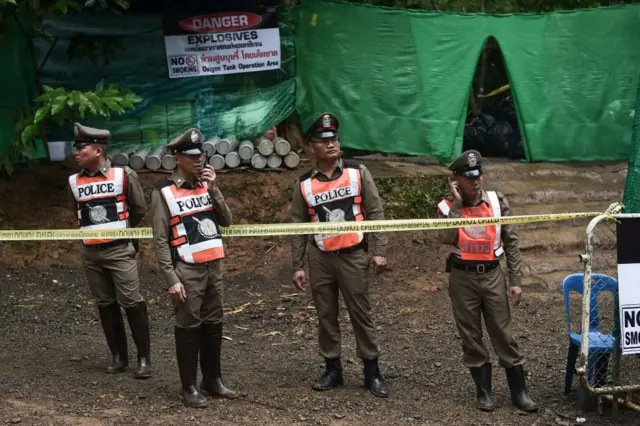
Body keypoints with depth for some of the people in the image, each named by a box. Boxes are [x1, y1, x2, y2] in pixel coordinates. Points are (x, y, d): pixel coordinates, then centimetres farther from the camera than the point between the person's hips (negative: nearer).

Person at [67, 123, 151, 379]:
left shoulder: (123, 175, -8)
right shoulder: (74, 182, 3)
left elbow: (139, 209, 2)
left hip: (119, 250, -4)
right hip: (90, 253, 4)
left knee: (132, 303, -6)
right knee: (105, 306, 10)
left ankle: (144, 358, 2)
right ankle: (118, 356, 20)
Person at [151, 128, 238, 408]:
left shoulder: (206, 185, 11)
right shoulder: (164, 192, -7)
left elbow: (226, 221, 5)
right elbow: (160, 240, -10)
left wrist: (214, 190, -6)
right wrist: (171, 278, -15)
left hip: (214, 267, 6)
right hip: (187, 271, -6)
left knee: (213, 324, 12)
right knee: (188, 327, 0)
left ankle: (212, 380, 24)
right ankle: (189, 387, 9)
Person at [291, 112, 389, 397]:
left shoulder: (358, 173, -2)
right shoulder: (304, 184, 2)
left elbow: (375, 213, 0)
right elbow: (298, 226, 6)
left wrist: (379, 251, -6)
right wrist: (297, 266, 3)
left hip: (353, 255, -2)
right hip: (320, 258, 2)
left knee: (361, 314, 3)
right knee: (326, 316, 9)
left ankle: (372, 372, 11)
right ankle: (333, 369, 20)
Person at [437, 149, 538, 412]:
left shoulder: (497, 202, 1)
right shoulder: (447, 207, -2)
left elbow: (511, 242, 3)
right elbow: (447, 238, -20)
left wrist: (515, 280, -1)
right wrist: (457, 203, -16)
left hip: (492, 275, 0)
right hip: (462, 277, 0)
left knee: (504, 335, 2)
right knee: (471, 336, 7)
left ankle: (519, 391, 9)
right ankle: (483, 391, 17)